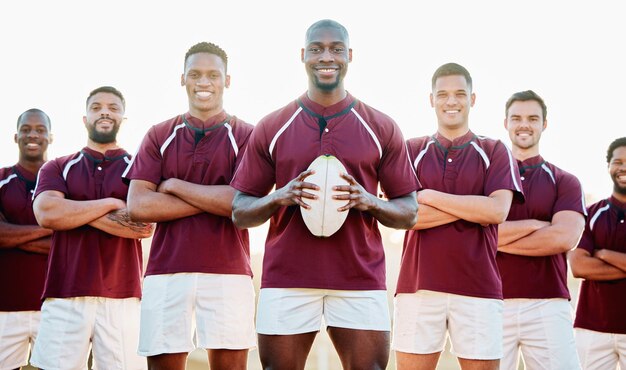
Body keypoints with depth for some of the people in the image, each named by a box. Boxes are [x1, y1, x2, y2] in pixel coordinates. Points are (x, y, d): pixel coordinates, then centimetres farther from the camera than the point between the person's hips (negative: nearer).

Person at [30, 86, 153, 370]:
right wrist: (110, 204, -4)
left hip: (123, 296, -1)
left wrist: (75, 212, -3)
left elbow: (144, 226, -6)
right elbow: (46, 213, -5)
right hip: (64, 295, 1)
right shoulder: (57, 168, 15)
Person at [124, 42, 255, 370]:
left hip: (228, 272, -2)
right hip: (166, 272, 2)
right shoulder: (159, 136, 12)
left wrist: (175, 185, -4)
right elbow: (138, 205, -2)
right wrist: (217, 200, -7)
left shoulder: (245, 136, 6)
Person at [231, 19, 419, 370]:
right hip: (286, 279, 0)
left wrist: (369, 202, -12)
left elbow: (409, 212, 8)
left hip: (361, 280, 0)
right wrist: (280, 197, -12)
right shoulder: (271, 128, 7)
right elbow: (240, 213, 8)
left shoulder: (382, 128, 7)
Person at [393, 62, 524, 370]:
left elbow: (498, 211, -8)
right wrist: (474, 208, -8)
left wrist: (428, 196, -7)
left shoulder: (495, 152, 9)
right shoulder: (411, 150, 10)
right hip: (417, 285, 1)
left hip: (478, 287, 0)